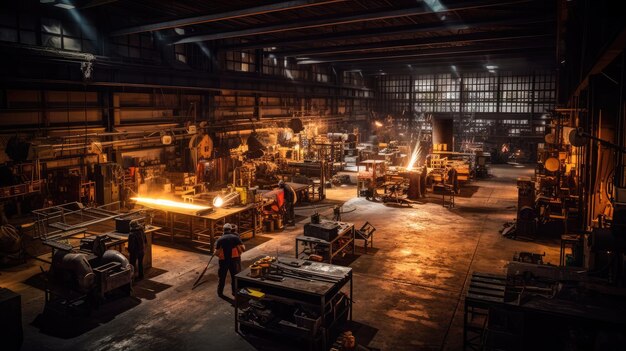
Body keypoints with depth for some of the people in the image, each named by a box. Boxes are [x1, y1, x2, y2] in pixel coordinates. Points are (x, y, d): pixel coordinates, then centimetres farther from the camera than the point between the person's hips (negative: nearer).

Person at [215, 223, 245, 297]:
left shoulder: (220, 239, 1)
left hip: (223, 260, 1)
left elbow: (216, 253, -4)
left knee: (222, 277, 16)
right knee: (235, 276, 13)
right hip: (234, 260, -1)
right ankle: (235, 292, 19)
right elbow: (243, 249, -9)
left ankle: (220, 292, 24)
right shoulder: (235, 237, -3)